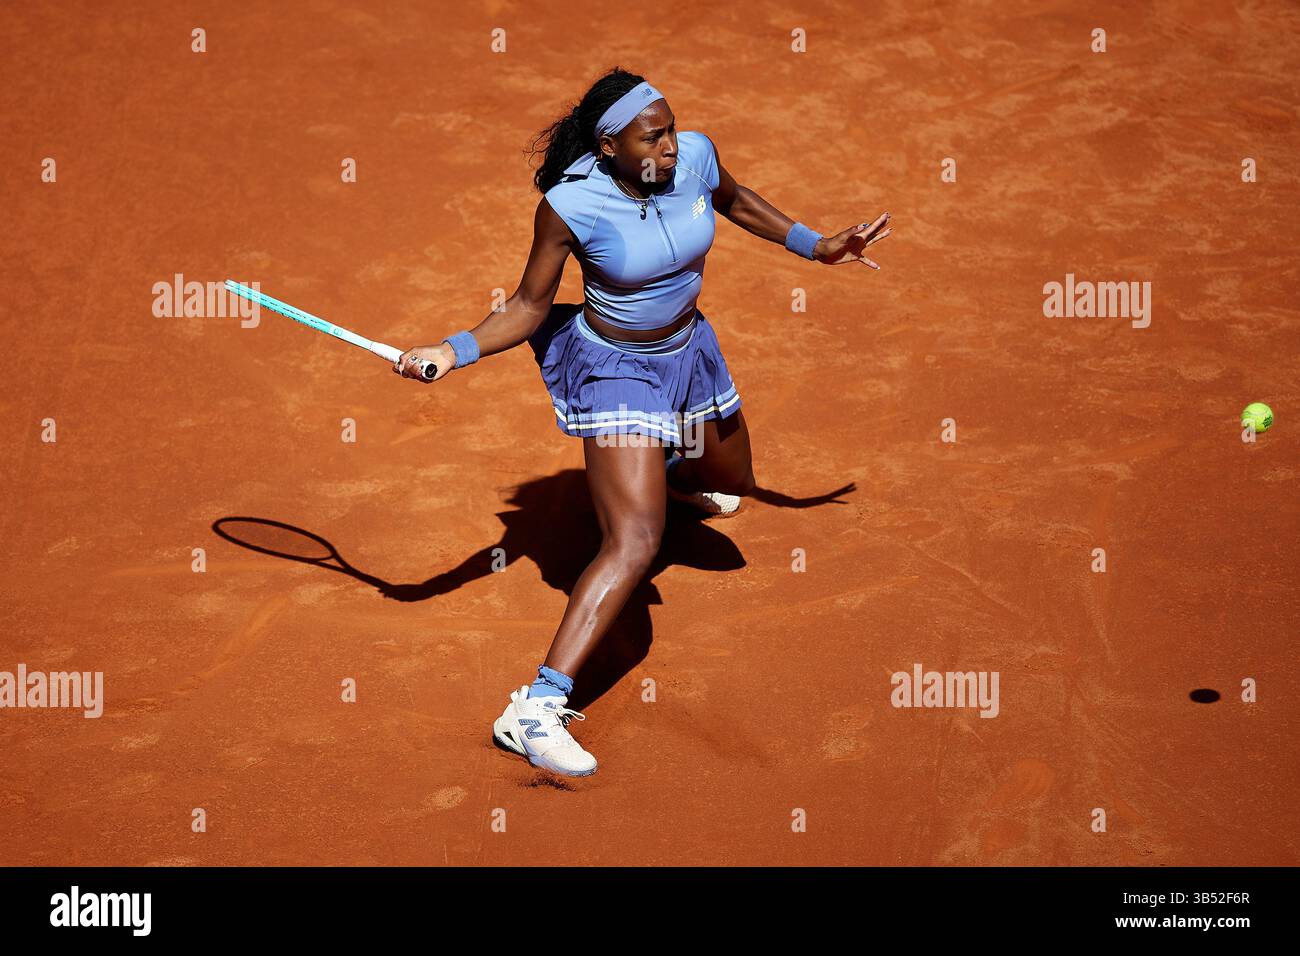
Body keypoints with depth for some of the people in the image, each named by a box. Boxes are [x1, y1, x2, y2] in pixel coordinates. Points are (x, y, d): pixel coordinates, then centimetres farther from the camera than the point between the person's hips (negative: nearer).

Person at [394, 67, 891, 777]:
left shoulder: (695, 155, -15)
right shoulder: (569, 205, -27)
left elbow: (735, 201, 10)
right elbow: (530, 306, -15)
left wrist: (815, 245, 9)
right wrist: (454, 351, -29)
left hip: (688, 350, 7)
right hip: (616, 372, -7)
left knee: (731, 486, 30)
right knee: (633, 544, -24)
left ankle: (666, 474, 69)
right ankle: (534, 710, -26)